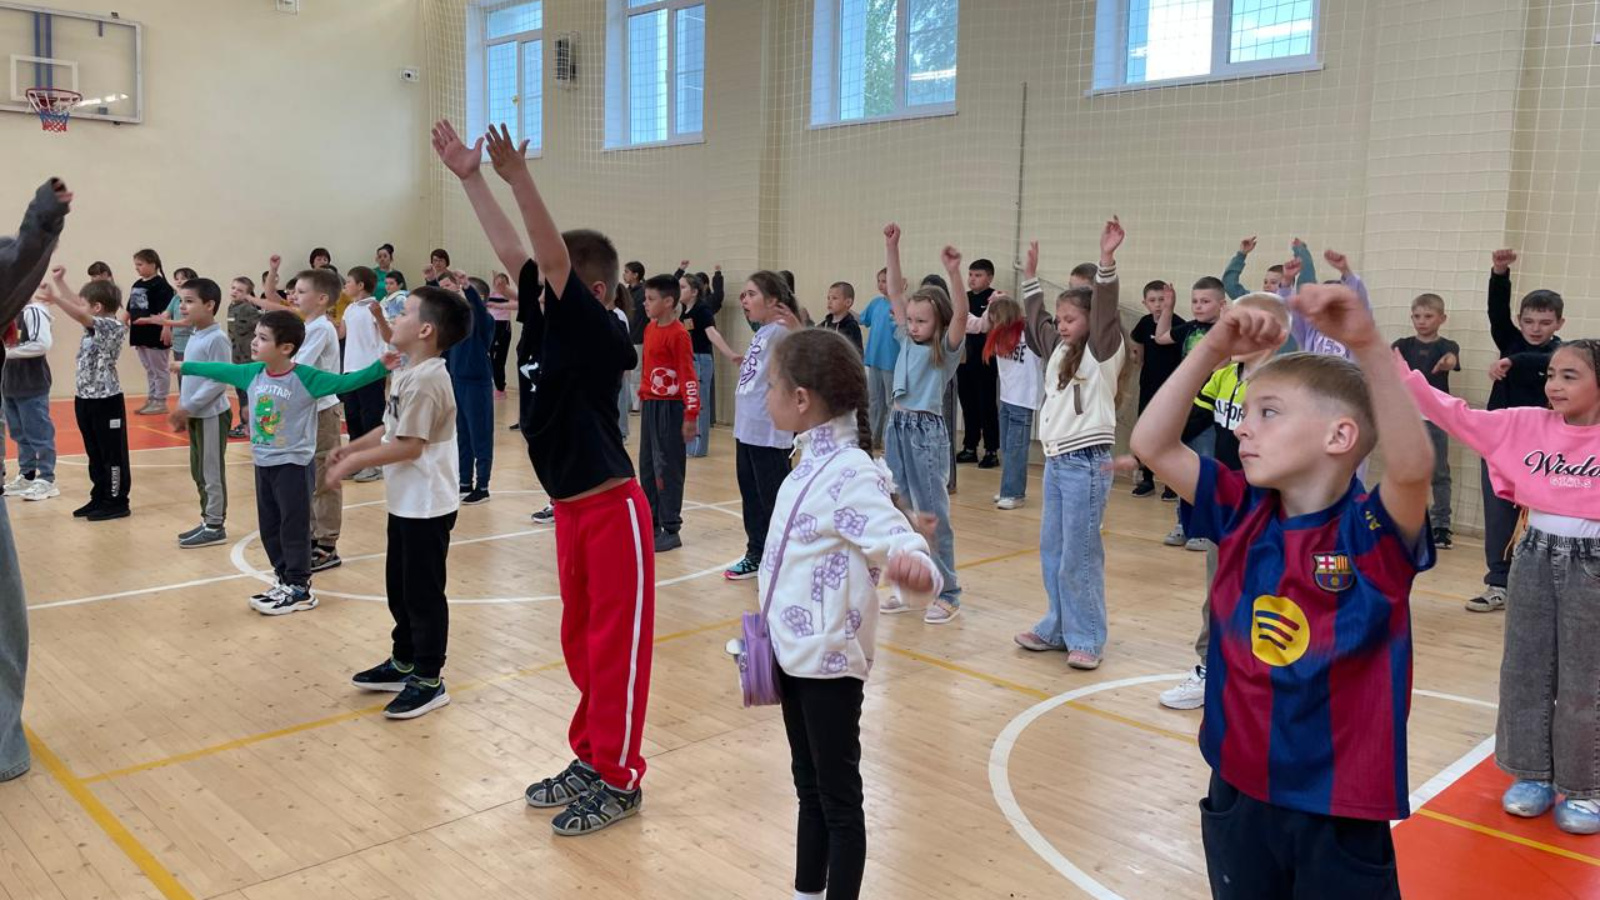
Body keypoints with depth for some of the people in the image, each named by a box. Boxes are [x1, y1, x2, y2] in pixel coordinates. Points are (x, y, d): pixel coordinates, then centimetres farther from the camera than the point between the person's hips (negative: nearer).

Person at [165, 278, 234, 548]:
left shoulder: (217, 339, -17)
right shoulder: (194, 338, 11)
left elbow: (219, 381, -21)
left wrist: (188, 408, -20)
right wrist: (182, 409, 14)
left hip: (212, 415, -9)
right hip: (196, 415, 9)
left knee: (212, 472, -2)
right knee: (198, 472, 14)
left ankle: (216, 526, 6)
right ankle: (208, 521, 24)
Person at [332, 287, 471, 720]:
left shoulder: (424, 380, -21)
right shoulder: (407, 374, 11)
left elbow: (408, 445, -23)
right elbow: (389, 428, 19)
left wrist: (355, 462, -15)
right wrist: (351, 447, 9)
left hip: (426, 506, -10)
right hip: (405, 502, 10)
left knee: (423, 593, 0)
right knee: (399, 586, 20)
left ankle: (429, 680, 10)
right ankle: (404, 663, 34)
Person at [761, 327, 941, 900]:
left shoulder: (849, 474, -23)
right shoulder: (816, 461, 5)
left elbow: (898, 541, -35)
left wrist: (915, 567, -58)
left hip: (828, 658, -9)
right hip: (797, 651, 9)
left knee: (838, 798, 7)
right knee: (808, 786, 22)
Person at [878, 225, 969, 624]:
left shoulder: (946, 348, -6)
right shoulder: (907, 341, 9)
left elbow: (961, 315, -25)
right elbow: (895, 292, 9)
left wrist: (954, 273, -36)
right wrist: (892, 248, 1)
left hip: (926, 431, -6)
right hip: (897, 427, 6)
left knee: (932, 515, -1)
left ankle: (947, 593, 10)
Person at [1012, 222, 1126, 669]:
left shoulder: (1104, 353, -7)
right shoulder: (1059, 350, 12)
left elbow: (1105, 309, -22)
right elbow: (1035, 319, 27)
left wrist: (1107, 258, -32)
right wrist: (1031, 274, 30)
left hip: (1086, 464, -8)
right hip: (1055, 461, 8)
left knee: (1079, 556, -4)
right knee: (1051, 551, 13)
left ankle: (1087, 639, 6)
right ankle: (1058, 628, 24)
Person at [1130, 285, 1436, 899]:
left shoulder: (1374, 531, -14)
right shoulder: (1242, 516, -2)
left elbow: (1414, 466, -35)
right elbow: (1151, 444, -8)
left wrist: (1366, 344, -43)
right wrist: (1214, 348, -15)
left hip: (1340, 810, -4)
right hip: (1238, 792, 4)